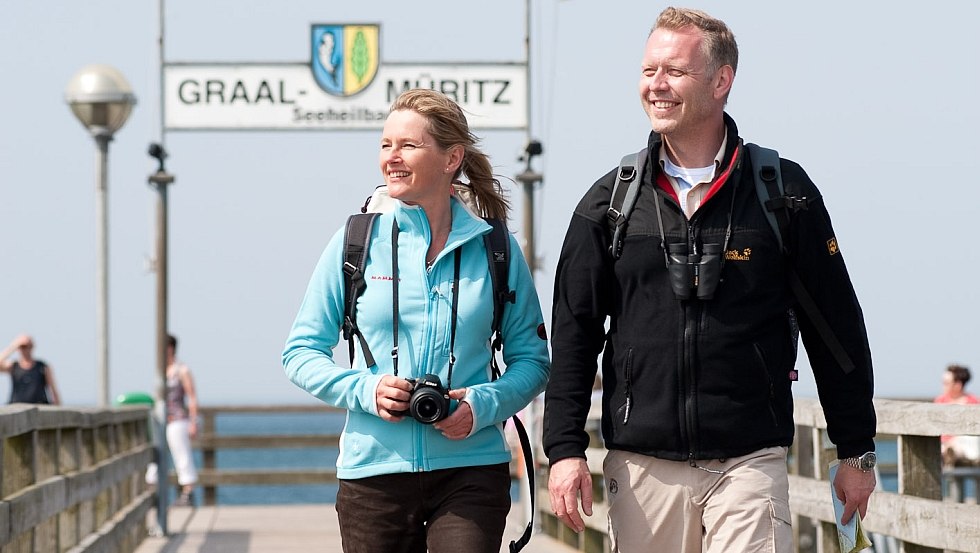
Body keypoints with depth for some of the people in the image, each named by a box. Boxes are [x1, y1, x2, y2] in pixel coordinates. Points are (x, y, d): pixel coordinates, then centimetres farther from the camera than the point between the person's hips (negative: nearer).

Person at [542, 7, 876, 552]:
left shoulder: (784, 191, 2)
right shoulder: (610, 201, 7)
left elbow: (837, 325, 6)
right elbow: (574, 332, 8)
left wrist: (857, 451, 7)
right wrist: (565, 447, 0)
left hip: (750, 462, -2)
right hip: (642, 463, 2)